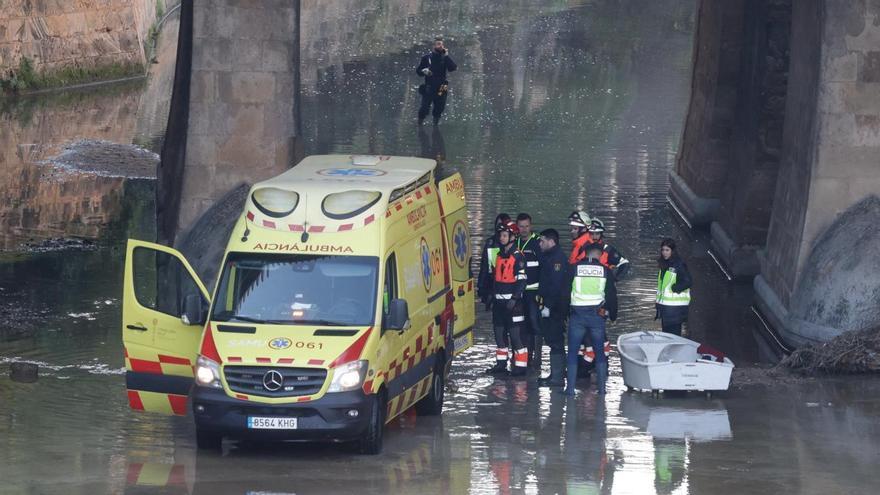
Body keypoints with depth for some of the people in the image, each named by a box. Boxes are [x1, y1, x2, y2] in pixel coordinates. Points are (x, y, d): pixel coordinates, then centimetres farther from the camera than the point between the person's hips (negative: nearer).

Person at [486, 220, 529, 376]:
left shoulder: (518, 257, -11)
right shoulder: (499, 255, 15)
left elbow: (521, 280, -15)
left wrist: (514, 299, -21)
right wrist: (492, 295, 23)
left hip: (512, 301, -9)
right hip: (498, 301, 9)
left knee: (516, 334, -9)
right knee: (499, 333, 14)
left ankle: (520, 366, -7)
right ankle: (501, 363, 25)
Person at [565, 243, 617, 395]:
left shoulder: (573, 269, 0)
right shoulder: (605, 271, 3)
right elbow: (612, 296, 8)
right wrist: (612, 314, 20)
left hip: (577, 315, -1)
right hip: (597, 314, 1)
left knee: (573, 351, 6)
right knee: (600, 351, 11)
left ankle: (570, 387, 0)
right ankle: (601, 387, 8)